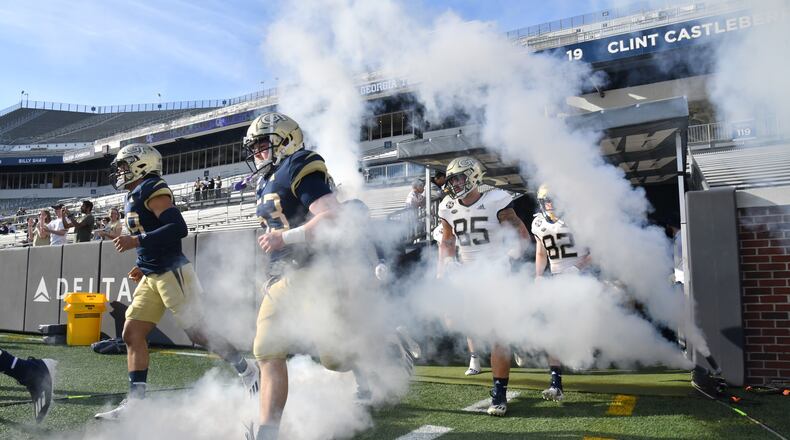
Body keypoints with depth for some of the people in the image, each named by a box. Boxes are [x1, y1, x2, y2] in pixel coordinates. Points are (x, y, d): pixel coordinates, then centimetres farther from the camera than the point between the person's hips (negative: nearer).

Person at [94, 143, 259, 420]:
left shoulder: (152, 190, -12)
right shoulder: (135, 197, 18)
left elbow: (178, 228, -24)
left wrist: (136, 241, -24)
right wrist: (144, 267, 19)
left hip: (172, 273, -10)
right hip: (152, 278, 10)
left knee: (198, 333, -5)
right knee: (132, 333, 5)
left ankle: (247, 371, 11)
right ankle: (135, 400, 11)